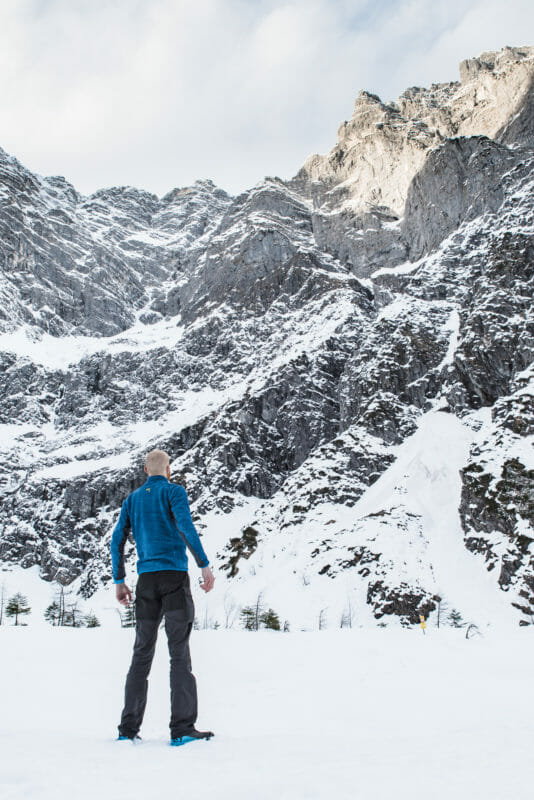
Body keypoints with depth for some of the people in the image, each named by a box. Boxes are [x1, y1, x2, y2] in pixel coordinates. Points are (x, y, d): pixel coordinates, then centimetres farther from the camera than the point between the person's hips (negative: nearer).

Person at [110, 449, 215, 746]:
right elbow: (185, 526, -14)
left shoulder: (133, 498, 16)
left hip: (147, 579, 5)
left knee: (142, 654, 10)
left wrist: (119, 581, 15)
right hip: (174, 576, -5)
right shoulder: (173, 491, 1)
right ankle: (182, 727, -6)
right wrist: (205, 565, -14)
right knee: (180, 654, -4)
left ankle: (129, 727, 11)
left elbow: (117, 539, 12)